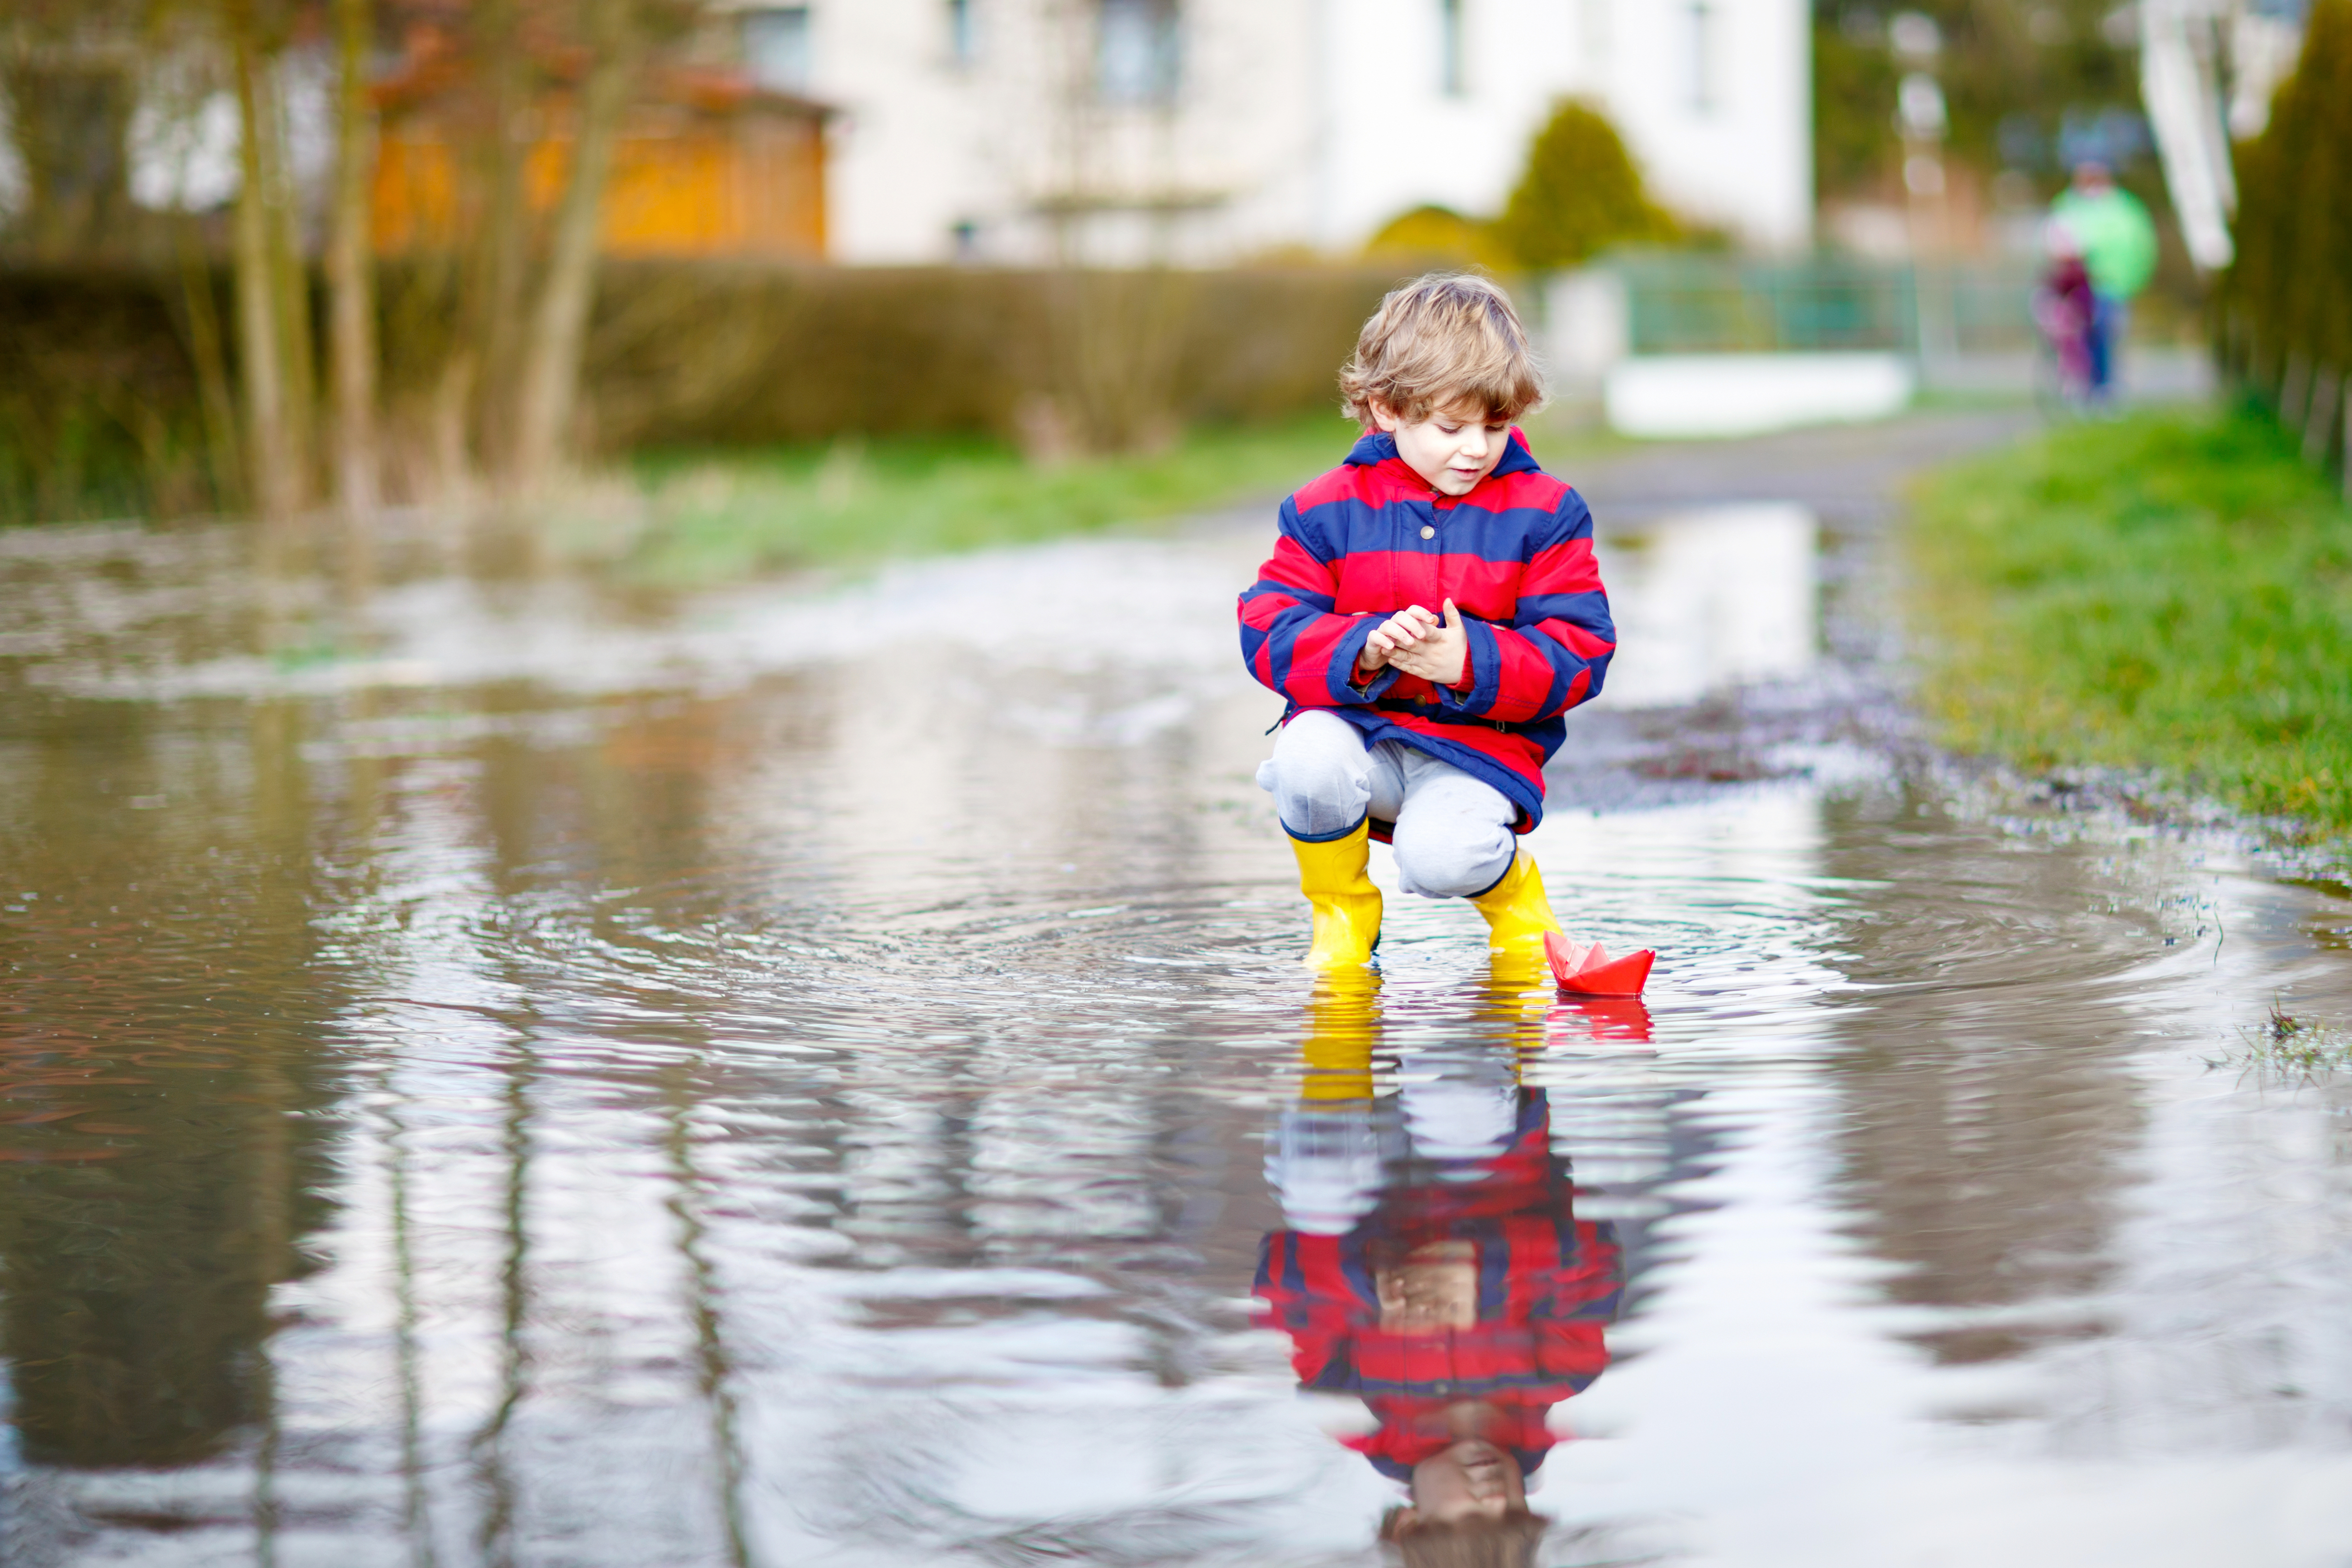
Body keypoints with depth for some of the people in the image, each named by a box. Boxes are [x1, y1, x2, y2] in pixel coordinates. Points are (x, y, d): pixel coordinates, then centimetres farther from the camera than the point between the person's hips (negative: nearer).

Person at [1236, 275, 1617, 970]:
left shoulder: (1544, 513, 1)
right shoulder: (1328, 509, 2)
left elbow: (1578, 656, -4)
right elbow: (1270, 631, -3)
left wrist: (1472, 663, -22)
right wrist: (1361, 651, -23)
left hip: (1485, 744, -2)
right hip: (1357, 729, 2)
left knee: (1438, 856, -32)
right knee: (1306, 759, -33)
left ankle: (1513, 891, 9)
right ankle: (1342, 913, -2)